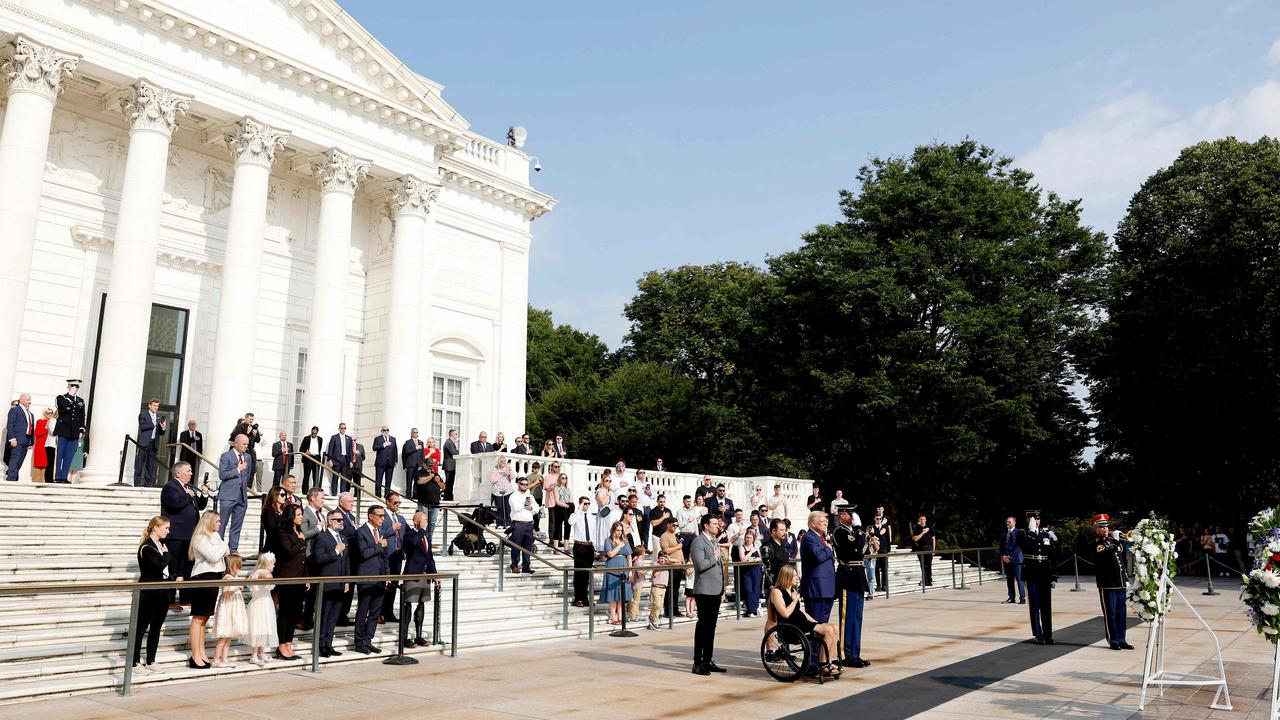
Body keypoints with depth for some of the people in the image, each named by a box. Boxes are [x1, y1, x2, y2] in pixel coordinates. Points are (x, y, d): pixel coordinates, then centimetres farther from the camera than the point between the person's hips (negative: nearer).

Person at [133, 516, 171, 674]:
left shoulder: (162, 544, 11)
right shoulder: (147, 547, -14)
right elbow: (159, 566, -25)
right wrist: (166, 554, -10)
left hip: (162, 592, 8)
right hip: (148, 593, -8)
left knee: (156, 627, 11)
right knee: (141, 626, 2)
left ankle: (150, 662, 19)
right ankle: (135, 662, 9)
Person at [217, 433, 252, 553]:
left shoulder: (247, 457, 15)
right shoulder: (226, 456, -3)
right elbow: (222, 475, -12)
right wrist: (238, 470, -13)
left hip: (242, 497, 6)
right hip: (228, 496, -6)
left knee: (237, 526, 7)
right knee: (221, 525, -2)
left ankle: (233, 550, 10)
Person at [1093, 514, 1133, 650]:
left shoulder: (1117, 541, 14)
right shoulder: (1096, 544, -7)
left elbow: (1123, 561, 21)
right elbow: (1103, 557, -25)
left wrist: (1126, 579, 15)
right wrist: (1114, 543, -28)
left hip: (1120, 583, 6)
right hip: (1107, 584, -6)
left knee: (1121, 613, 10)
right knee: (1110, 614, -1)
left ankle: (1121, 639, 18)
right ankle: (1113, 640, 6)